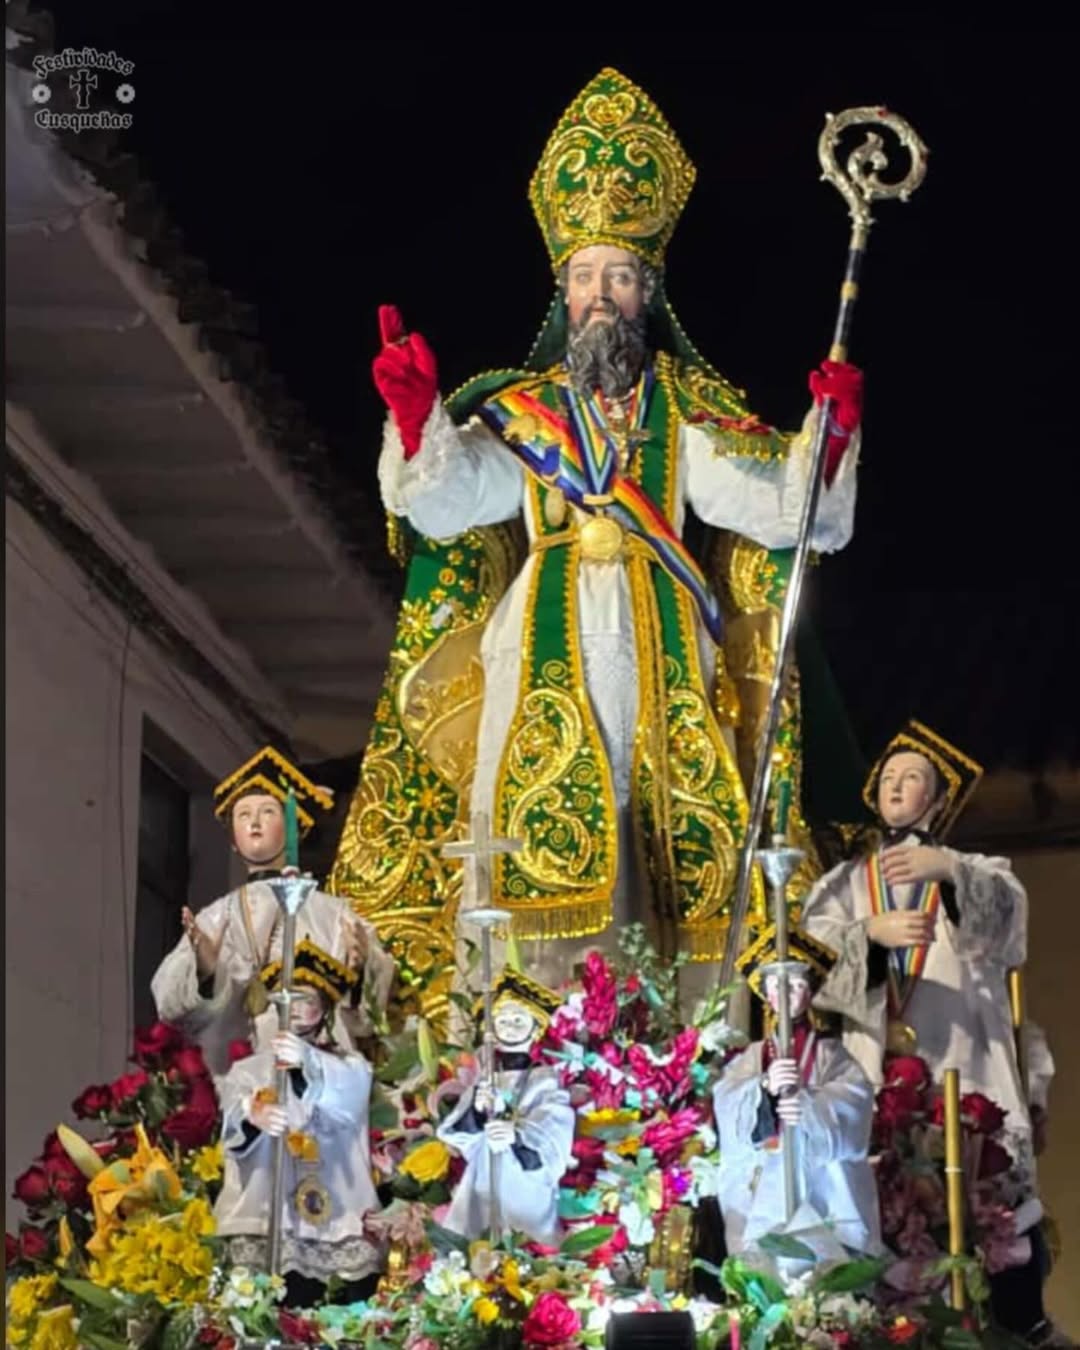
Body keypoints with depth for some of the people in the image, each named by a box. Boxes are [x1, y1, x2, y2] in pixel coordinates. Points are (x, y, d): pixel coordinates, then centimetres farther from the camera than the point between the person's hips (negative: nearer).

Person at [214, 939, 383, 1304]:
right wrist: (253, 1115, -31)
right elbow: (233, 1113, -6)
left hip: (338, 1222, 0)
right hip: (265, 1220, 0)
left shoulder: (351, 1067, 14)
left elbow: (345, 1095, -11)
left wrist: (307, 1061, -33)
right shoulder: (249, 1069, 16)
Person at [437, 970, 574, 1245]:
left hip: (527, 1190, -3)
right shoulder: (483, 1081, 12)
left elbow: (552, 1132, -16)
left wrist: (518, 1135, -36)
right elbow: (454, 1134, 4)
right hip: (484, 1188, 3)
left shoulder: (544, 1080, 0)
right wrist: (476, 1111, -17)